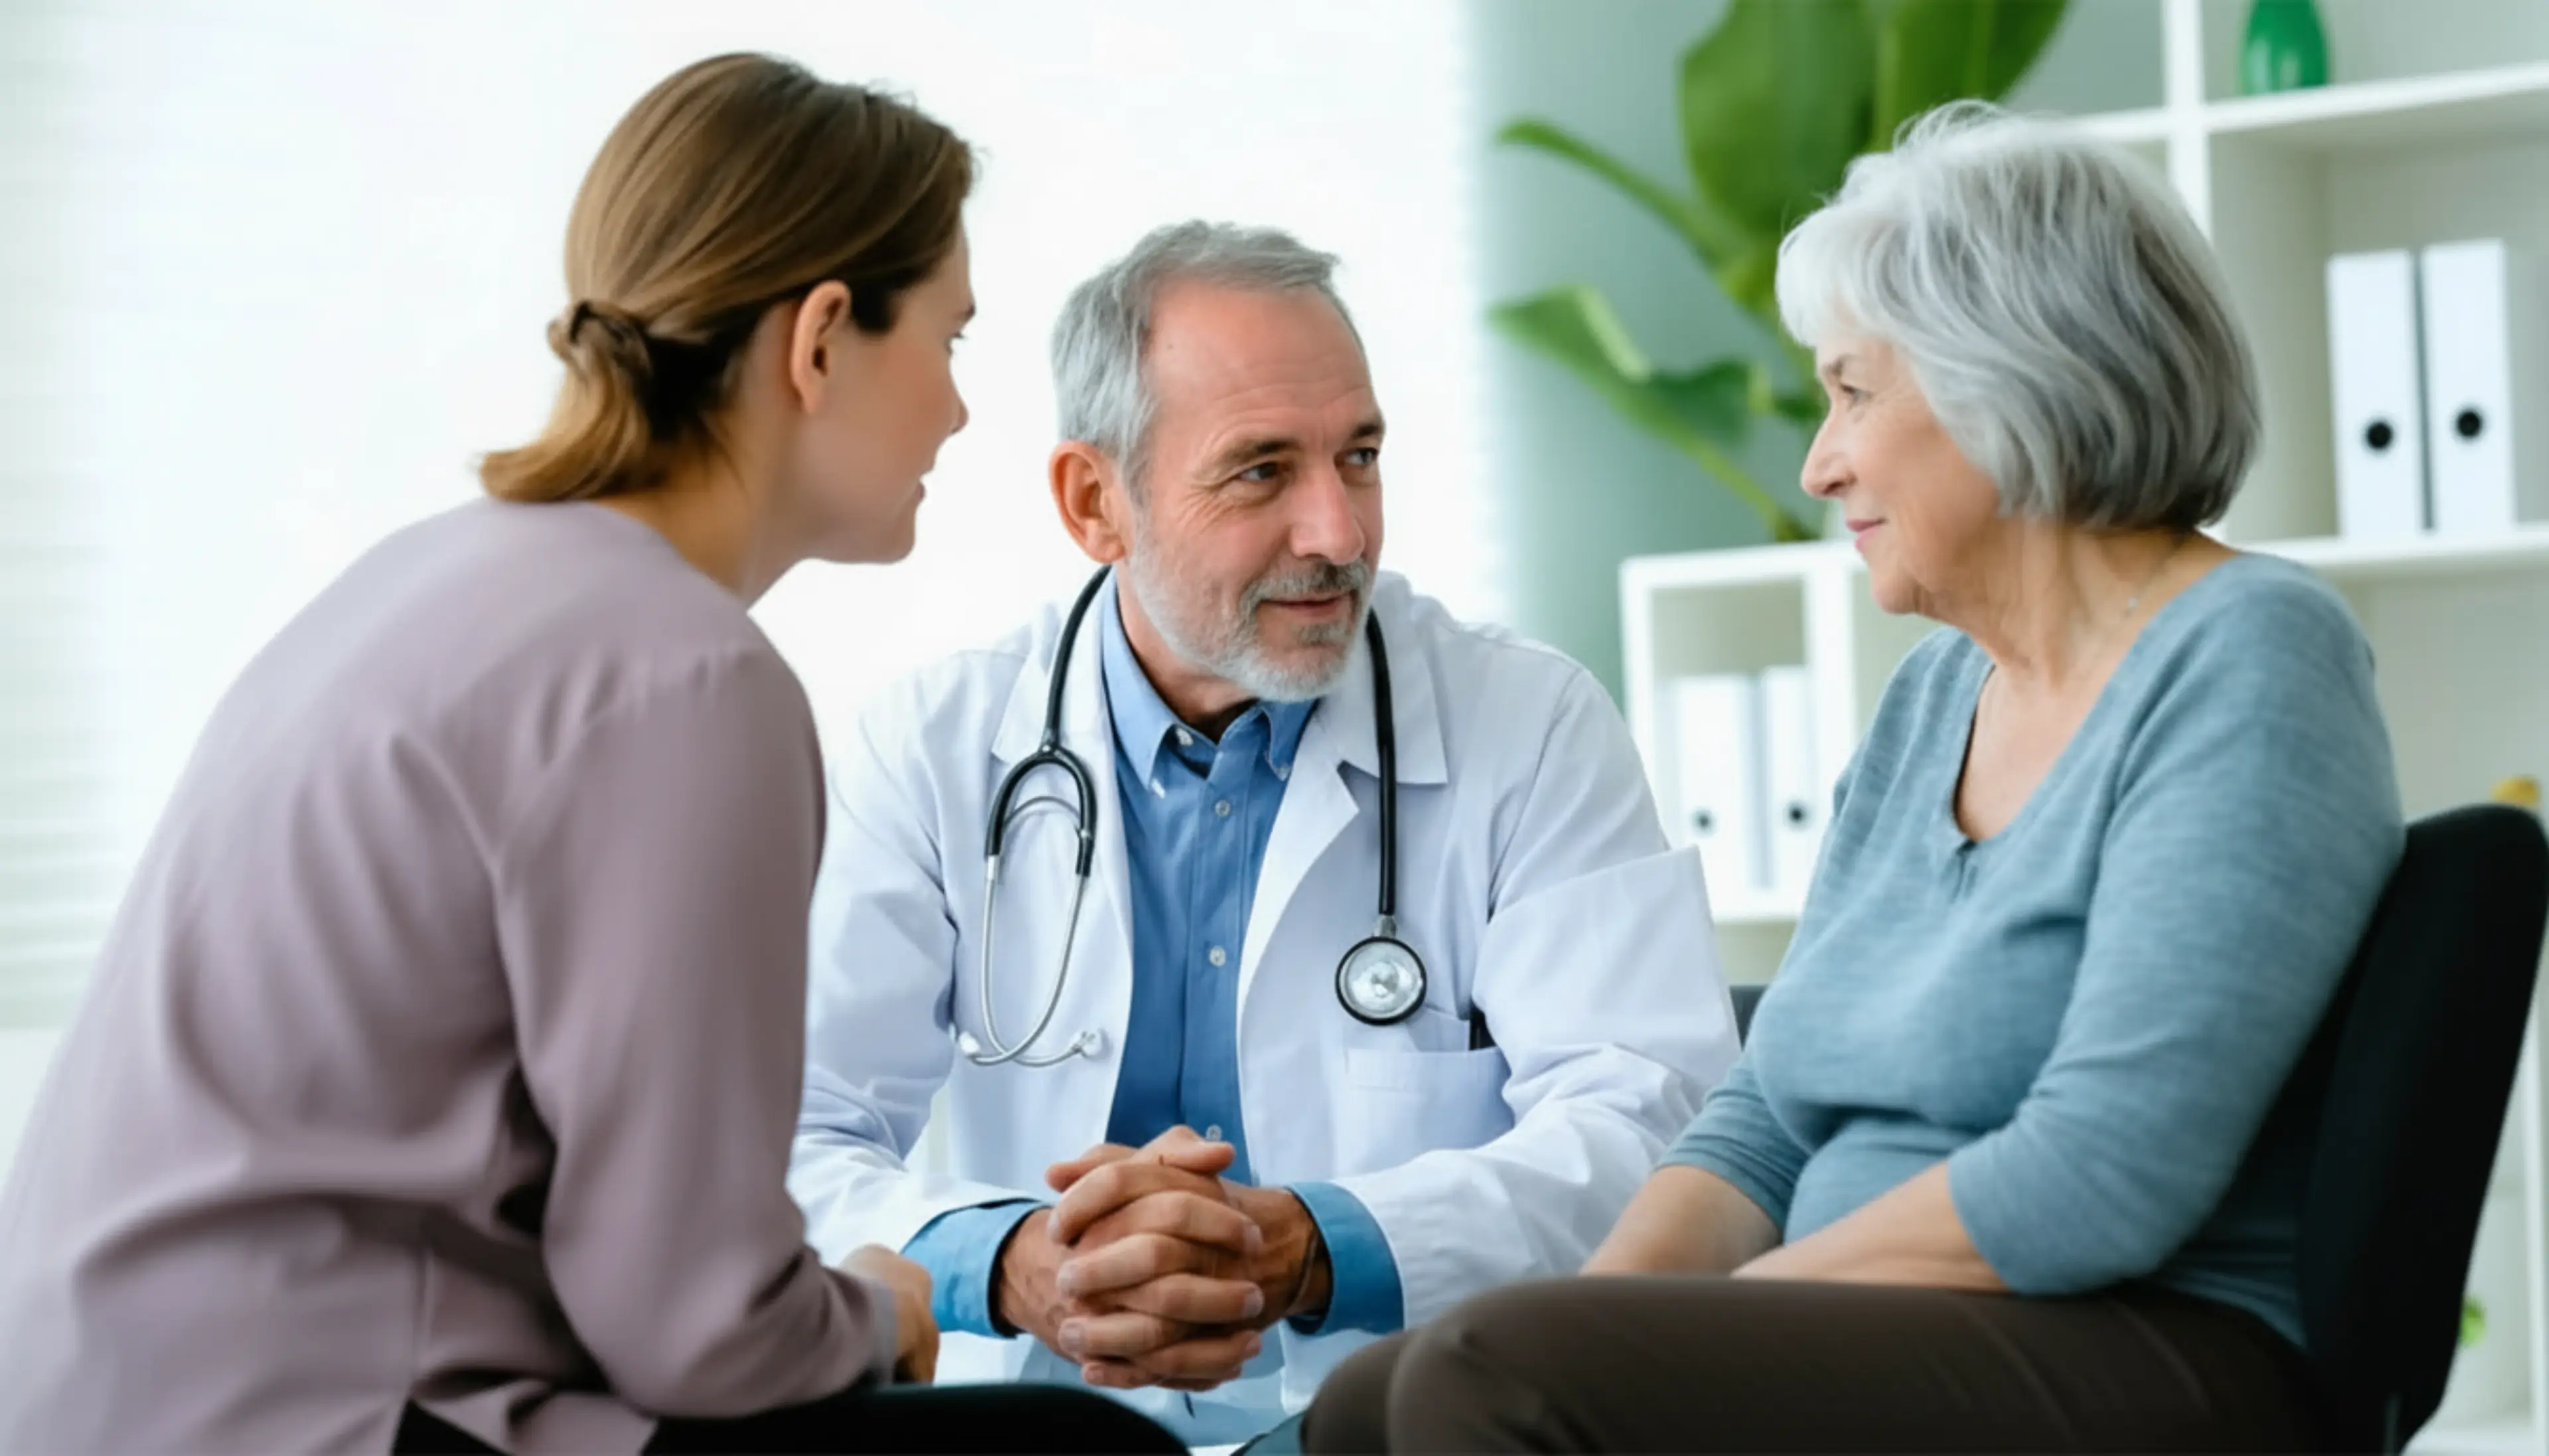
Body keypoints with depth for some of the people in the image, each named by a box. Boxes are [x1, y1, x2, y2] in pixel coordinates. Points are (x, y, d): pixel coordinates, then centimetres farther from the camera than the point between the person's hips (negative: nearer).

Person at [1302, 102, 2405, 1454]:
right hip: (1890, 1342, 8)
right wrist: (1605, 1306, -5)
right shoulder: (1932, 697, 17)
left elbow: (2103, 1177, -20)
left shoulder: (2247, 661, -10)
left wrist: (1718, 1316, -15)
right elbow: (1769, 1116, 15)